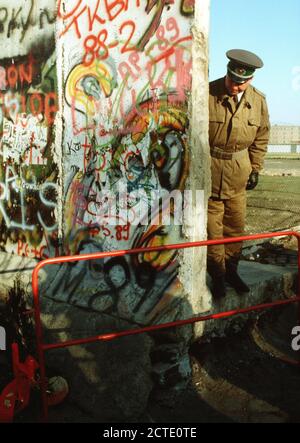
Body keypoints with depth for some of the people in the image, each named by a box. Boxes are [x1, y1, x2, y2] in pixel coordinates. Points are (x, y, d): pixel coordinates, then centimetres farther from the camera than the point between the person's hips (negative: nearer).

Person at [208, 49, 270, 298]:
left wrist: (256, 169, 10)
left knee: (236, 224, 12)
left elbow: (261, 137, 12)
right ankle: (217, 275, 18)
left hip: (239, 172, 4)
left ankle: (231, 270, 29)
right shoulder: (207, 94, -14)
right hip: (209, 171, -4)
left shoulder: (258, 101, -1)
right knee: (212, 226, 2)